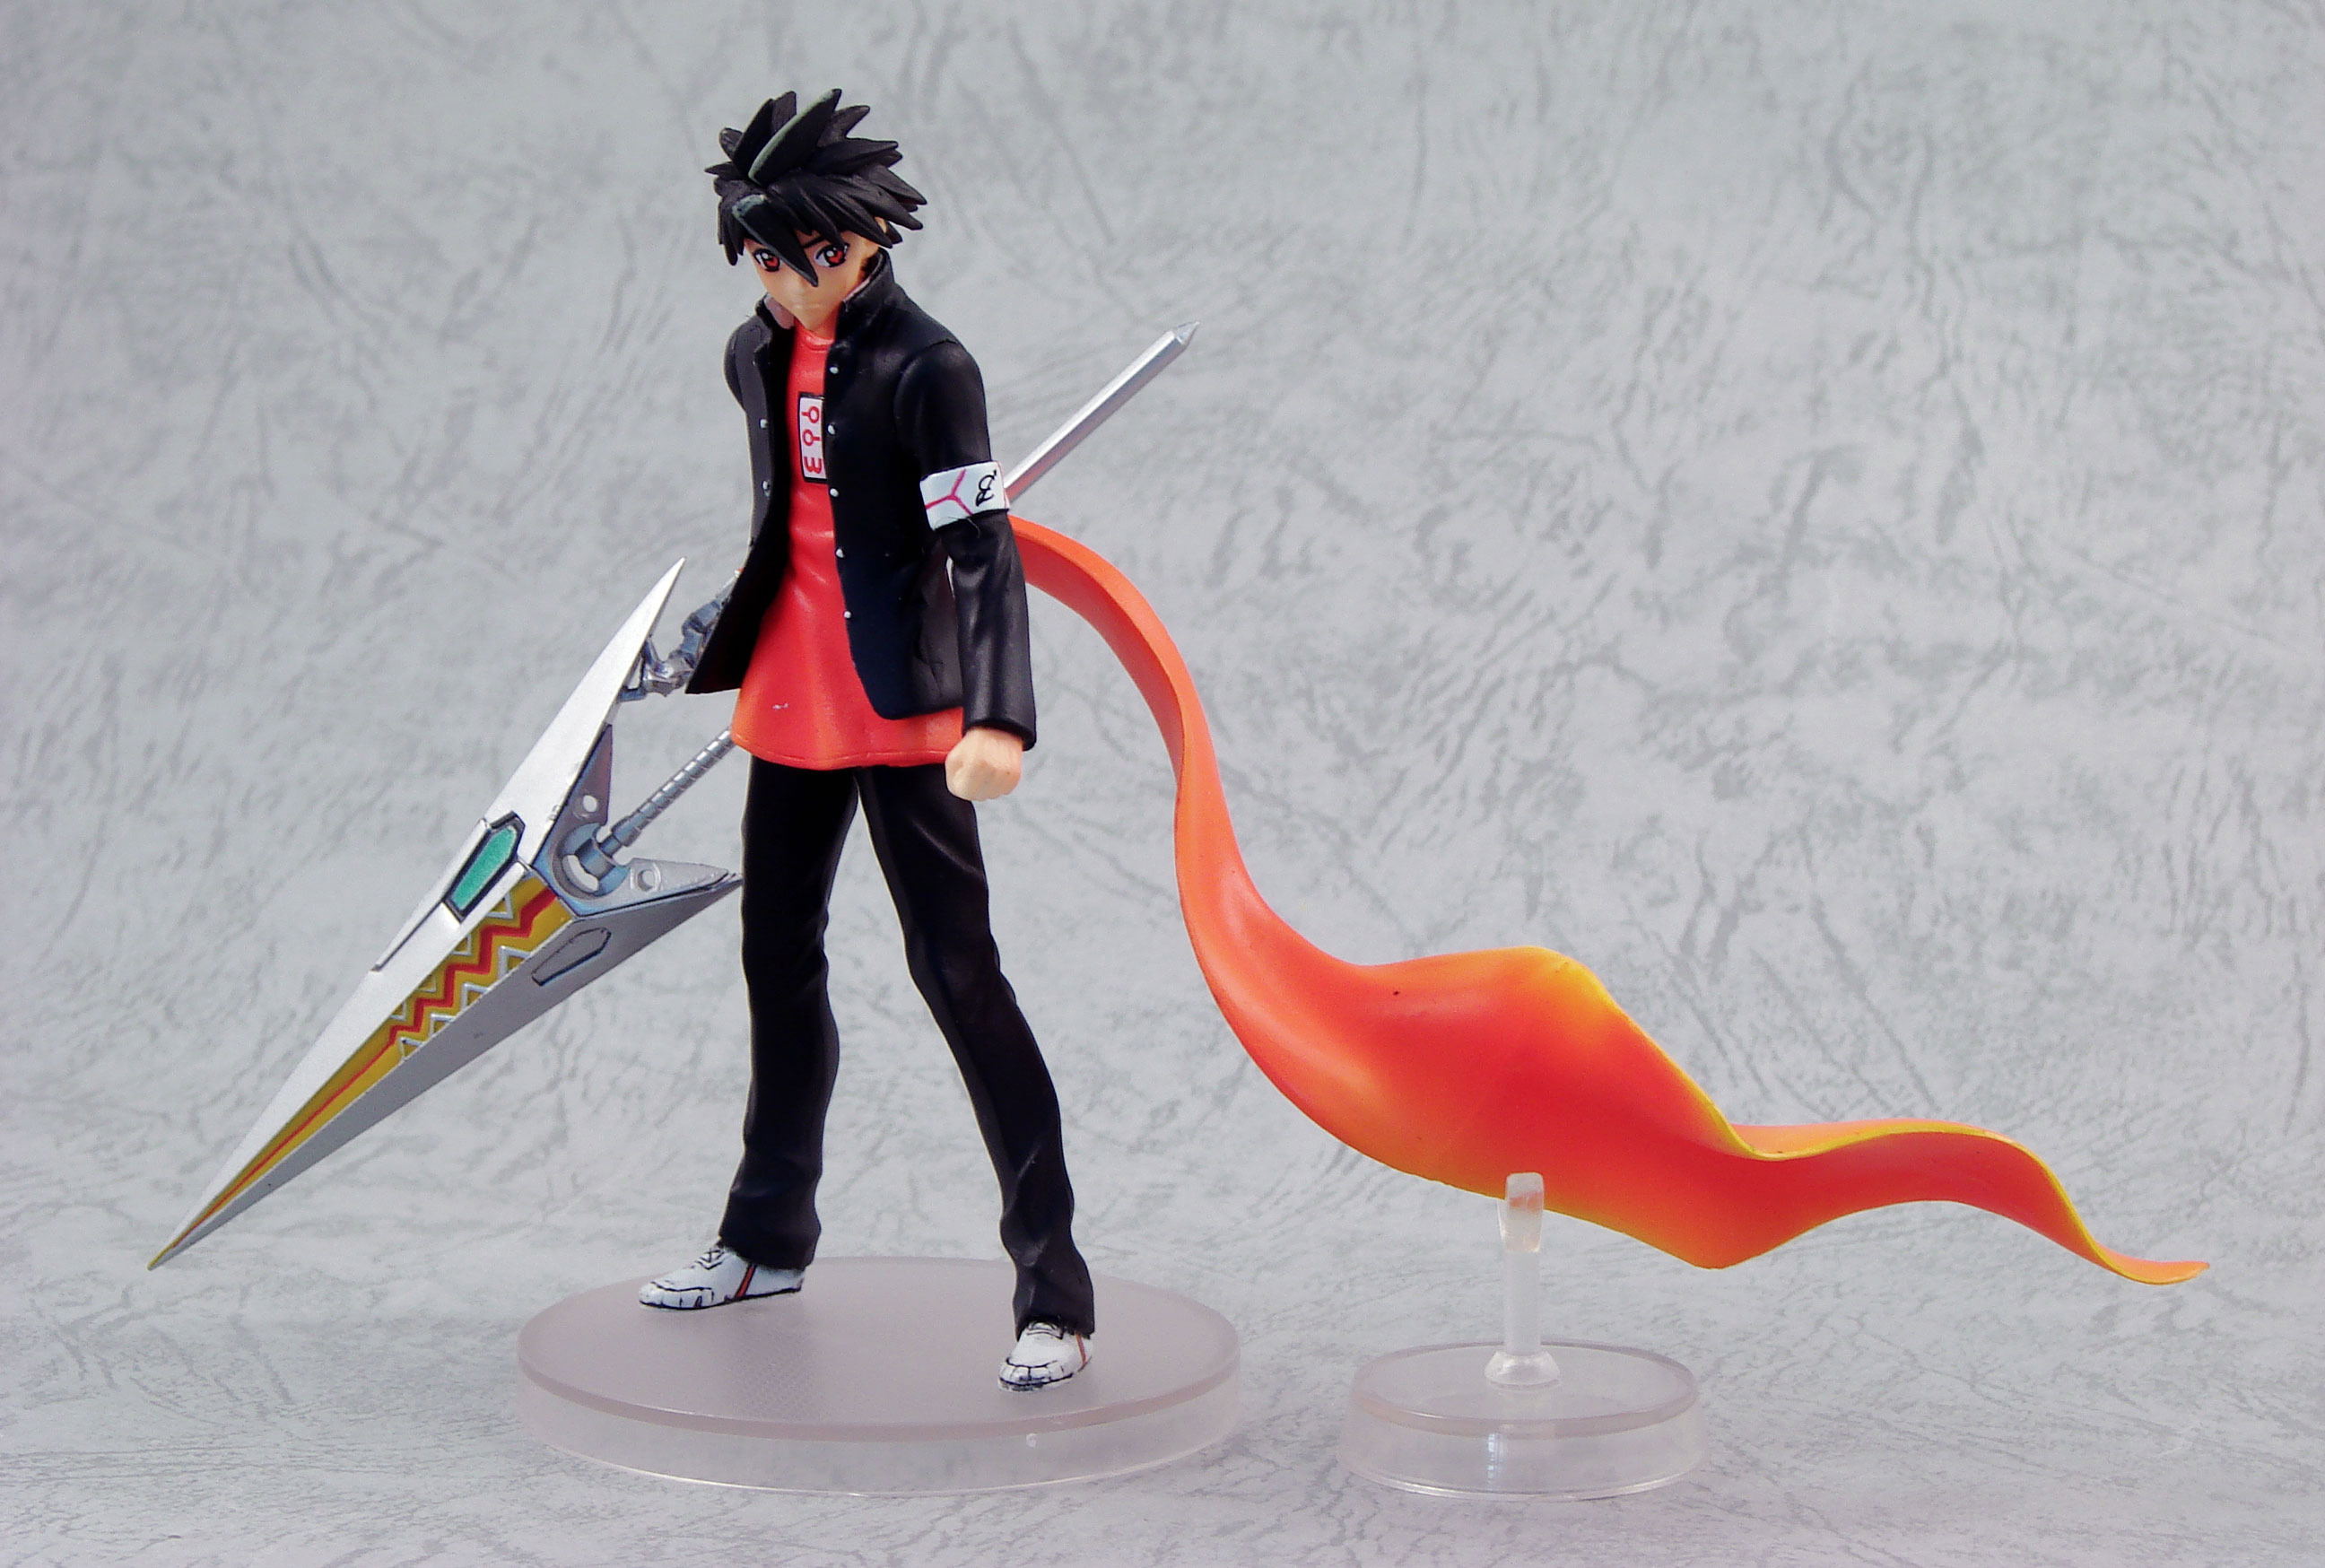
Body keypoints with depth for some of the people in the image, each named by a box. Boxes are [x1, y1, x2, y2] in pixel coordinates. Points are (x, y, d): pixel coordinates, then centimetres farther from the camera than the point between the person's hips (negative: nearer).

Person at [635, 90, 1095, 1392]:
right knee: (778, 956, 17)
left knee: (957, 969, -10)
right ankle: (771, 1237, 34)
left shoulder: (924, 368, -15)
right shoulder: (759, 355, 8)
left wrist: (996, 719, -35)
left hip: (899, 712, -8)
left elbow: (983, 548, -24)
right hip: (789, 702, 8)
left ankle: (1055, 1288, -7)